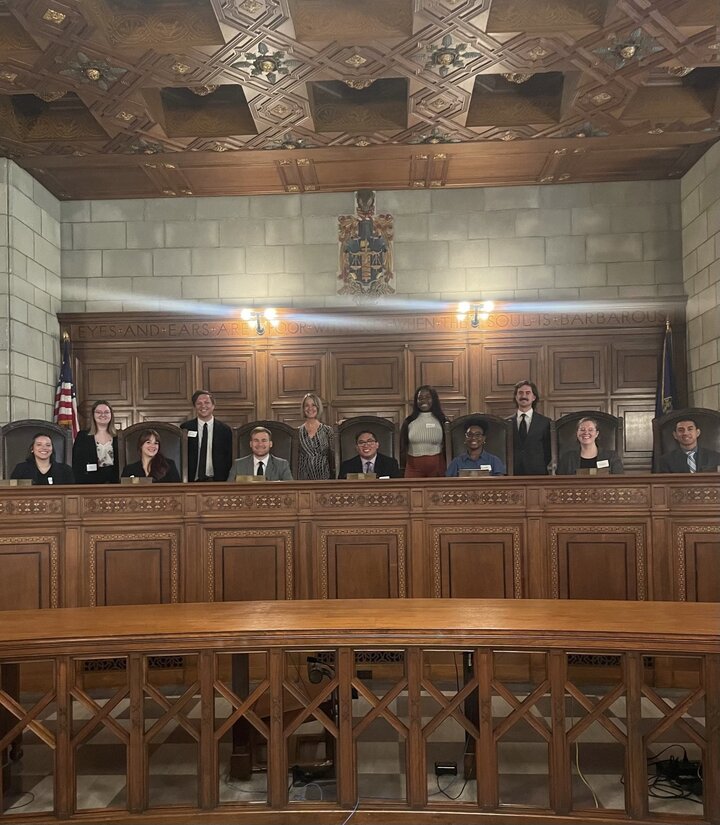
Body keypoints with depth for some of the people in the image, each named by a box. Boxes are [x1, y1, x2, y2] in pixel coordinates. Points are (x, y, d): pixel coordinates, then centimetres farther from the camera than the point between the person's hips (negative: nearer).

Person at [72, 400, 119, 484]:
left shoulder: (118, 437, 9)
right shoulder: (82, 436, 6)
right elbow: (76, 463, 2)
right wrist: (80, 482, -8)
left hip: (114, 481, 2)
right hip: (90, 481, -1)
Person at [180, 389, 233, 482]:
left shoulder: (225, 430, 4)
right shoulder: (185, 428, 5)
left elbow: (229, 459, 5)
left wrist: (222, 480, -5)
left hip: (216, 481, 0)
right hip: (192, 481, 0)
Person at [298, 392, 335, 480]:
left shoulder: (327, 430, 4)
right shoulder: (298, 431, 5)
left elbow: (332, 456, 4)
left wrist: (333, 477, -2)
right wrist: (295, 478, -2)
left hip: (324, 477, 0)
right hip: (303, 478, 0)